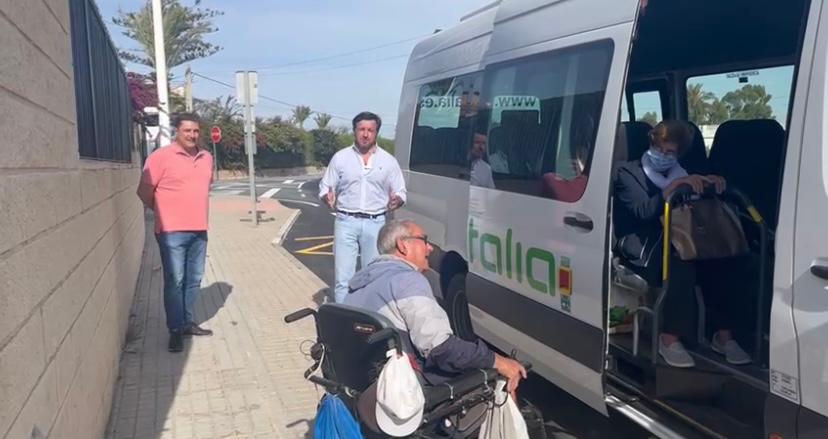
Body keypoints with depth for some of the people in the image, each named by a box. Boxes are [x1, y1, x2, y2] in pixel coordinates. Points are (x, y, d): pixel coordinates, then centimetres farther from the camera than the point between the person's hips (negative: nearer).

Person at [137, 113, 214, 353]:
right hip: (172, 231, -6)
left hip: (199, 230, 6)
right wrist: (165, 212, 5)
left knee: (194, 280, 12)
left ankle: (188, 322, 25)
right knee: (175, 281, -2)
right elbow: (144, 191, -5)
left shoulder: (206, 157, 10)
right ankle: (175, 330, 6)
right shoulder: (161, 157, -9)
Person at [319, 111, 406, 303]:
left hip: (375, 223, 1)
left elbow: (400, 192, 8)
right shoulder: (340, 157, 5)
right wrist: (328, 197, -15)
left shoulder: (388, 161, 6)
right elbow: (325, 188, 8)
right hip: (346, 222, 0)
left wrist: (396, 200, -15)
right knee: (343, 277, 0)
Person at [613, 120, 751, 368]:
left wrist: (711, 183, -8)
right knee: (682, 267, -34)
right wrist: (676, 184, -24)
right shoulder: (629, 173, 3)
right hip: (640, 247, -5)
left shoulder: (679, 173, 21)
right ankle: (669, 339, -25)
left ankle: (723, 335, -14)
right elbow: (645, 211, -17)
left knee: (716, 261, -24)